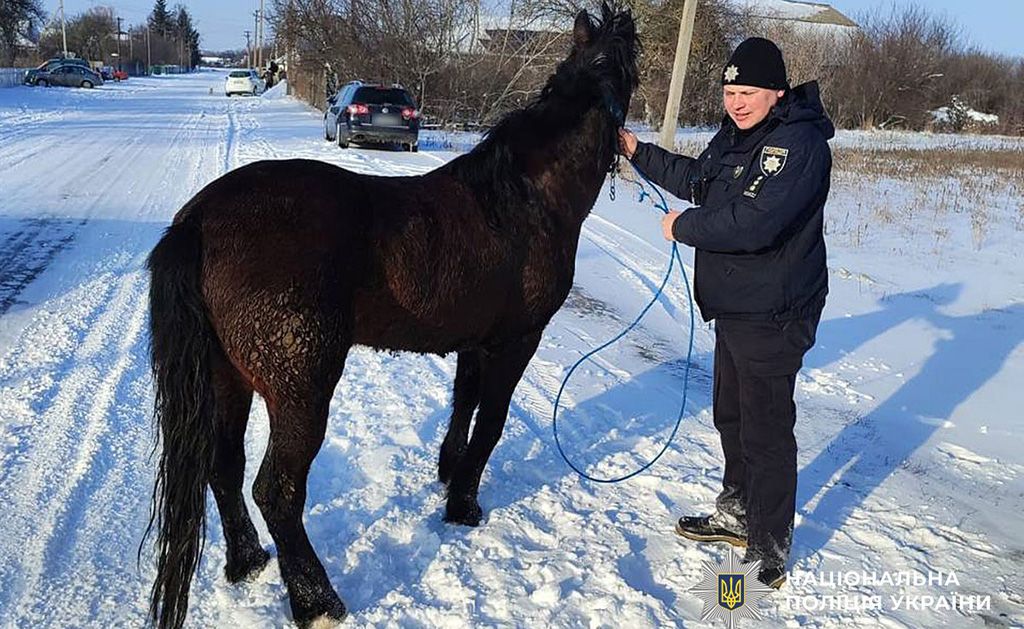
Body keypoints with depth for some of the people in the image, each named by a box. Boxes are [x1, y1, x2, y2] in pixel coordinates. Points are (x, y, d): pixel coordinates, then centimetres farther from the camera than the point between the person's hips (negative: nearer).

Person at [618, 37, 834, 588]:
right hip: (734, 308, 10)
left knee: (766, 433, -2)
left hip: (771, 316, -10)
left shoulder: (799, 143, -22)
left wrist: (684, 227, -17)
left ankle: (768, 554, 13)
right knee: (730, 416, 22)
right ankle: (737, 515, 41)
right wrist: (636, 151, 17)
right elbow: (696, 180, 27)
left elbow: (754, 224, -32)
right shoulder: (735, 135, 10)